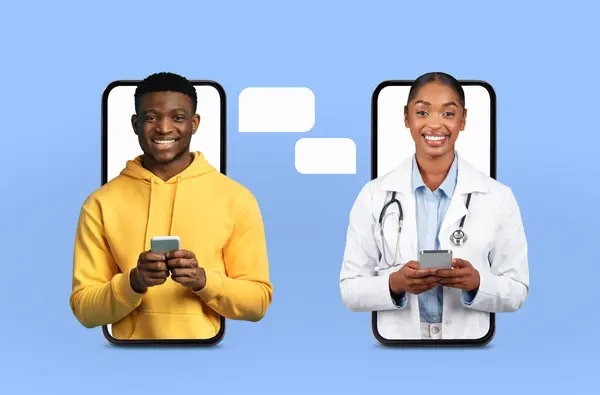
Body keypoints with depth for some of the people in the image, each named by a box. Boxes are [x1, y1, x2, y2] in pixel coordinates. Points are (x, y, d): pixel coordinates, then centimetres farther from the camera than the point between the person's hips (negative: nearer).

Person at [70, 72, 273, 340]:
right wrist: (134, 282, -13)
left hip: (209, 338, 0)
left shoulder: (236, 198, 2)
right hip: (134, 341, 0)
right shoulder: (101, 204, 3)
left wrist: (203, 280, -12)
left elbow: (258, 302, 3)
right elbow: (84, 309, 3)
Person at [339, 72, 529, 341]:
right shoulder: (374, 196, -5)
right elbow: (350, 291, -4)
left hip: (468, 337, 0)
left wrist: (477, 283, -20)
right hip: (398, 336, 0)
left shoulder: (498, 197, -5)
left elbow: (517, 291, -2)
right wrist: (394, 283, -21)